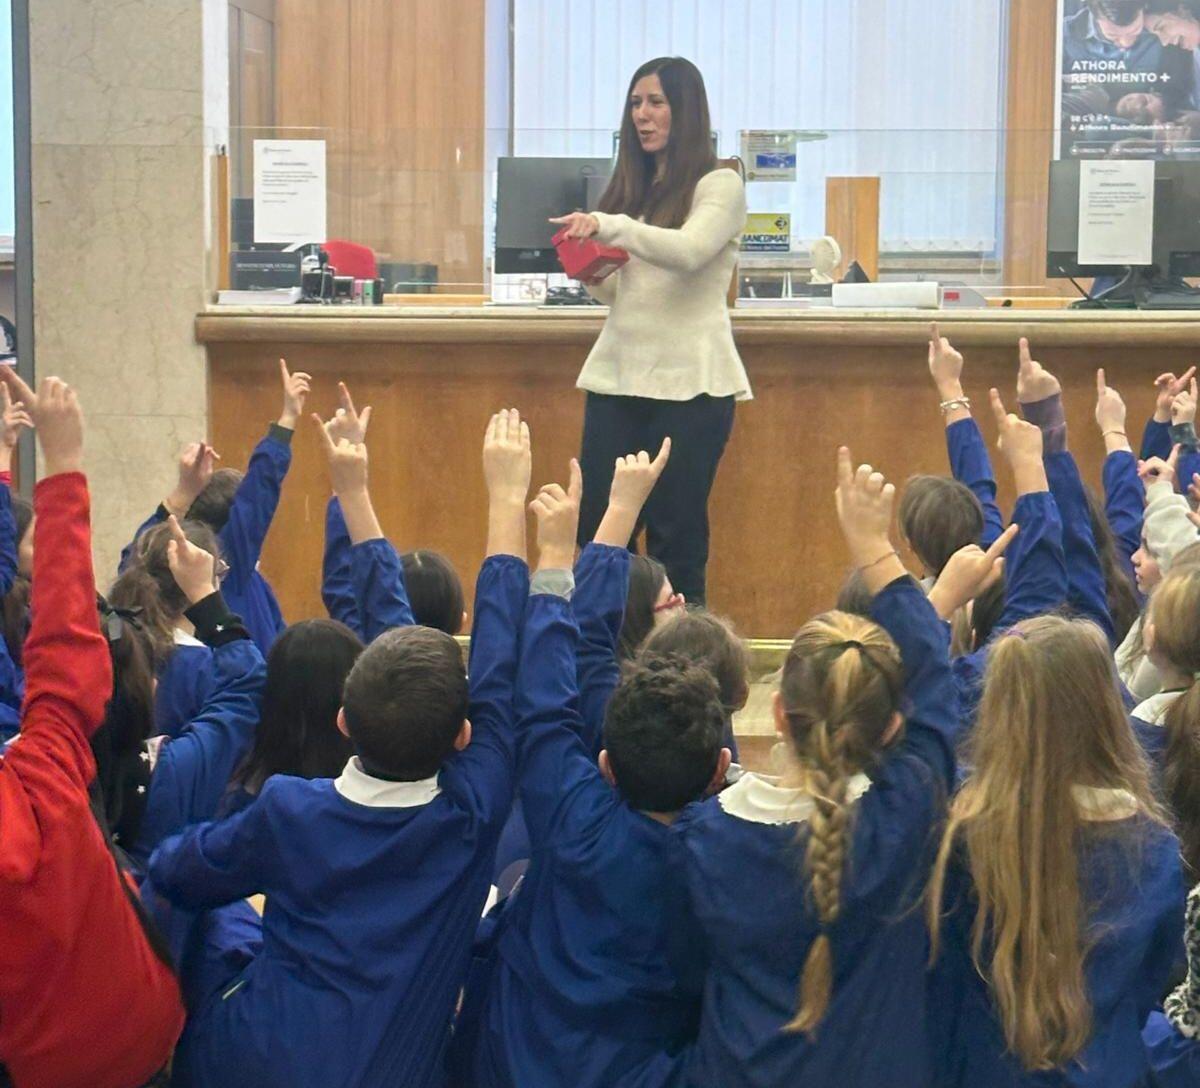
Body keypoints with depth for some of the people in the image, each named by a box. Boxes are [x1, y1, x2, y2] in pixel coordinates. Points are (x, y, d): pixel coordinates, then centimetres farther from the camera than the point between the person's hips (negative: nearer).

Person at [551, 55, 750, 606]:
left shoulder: (719, 186, -2)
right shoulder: (631, 187, 15)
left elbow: (690, 250, -22)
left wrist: (609, 225, -32)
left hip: (688, 382, -6)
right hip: (617, 374, 6)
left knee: (676, 537, -1)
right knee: (596, 533, 4)